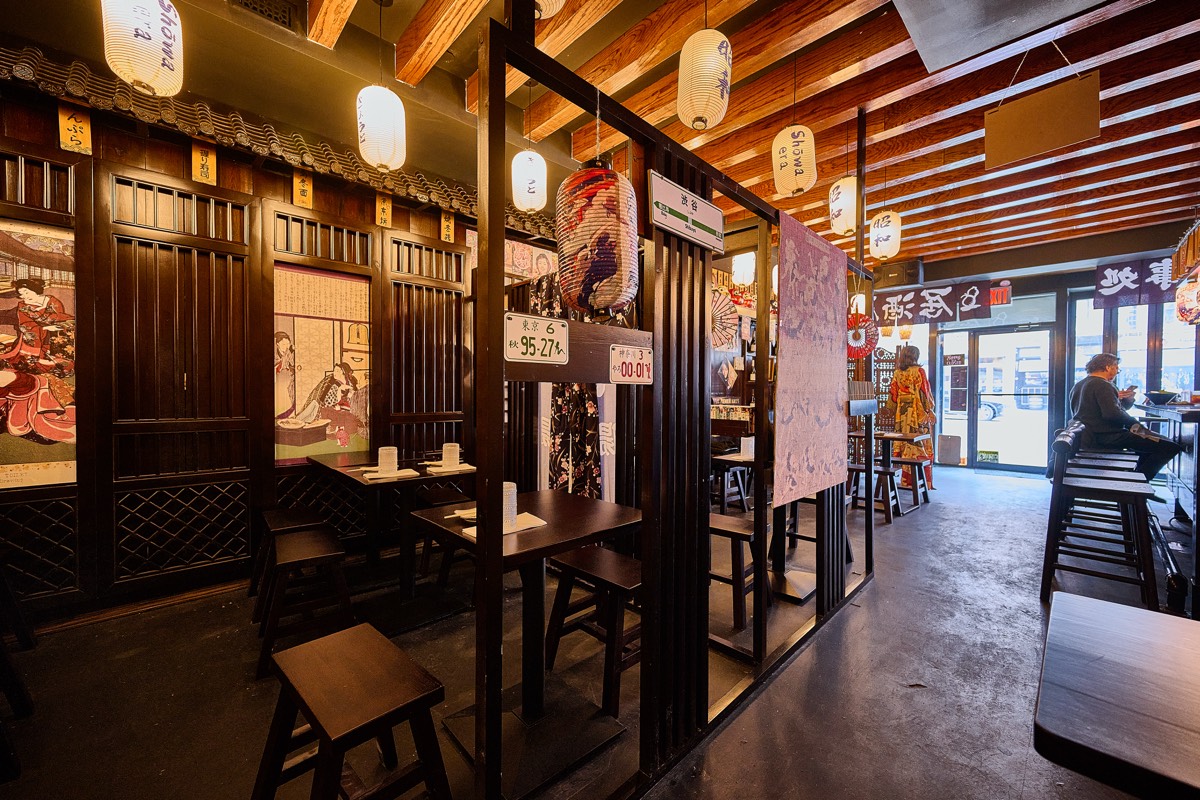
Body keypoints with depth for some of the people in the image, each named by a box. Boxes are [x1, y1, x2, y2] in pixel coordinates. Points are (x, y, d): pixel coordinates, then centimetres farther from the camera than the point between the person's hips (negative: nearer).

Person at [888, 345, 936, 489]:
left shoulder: (897, 373, 6)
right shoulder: (919, 371, -7)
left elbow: (893, 394, 7)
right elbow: (925, 393, -8)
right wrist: (930, 412, -1)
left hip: (902, 414, 5)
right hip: (918, 414, -4)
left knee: (905, 446, 8)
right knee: (921, 446, 0)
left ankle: (906, 480, 12)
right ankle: (923, 481, 2)